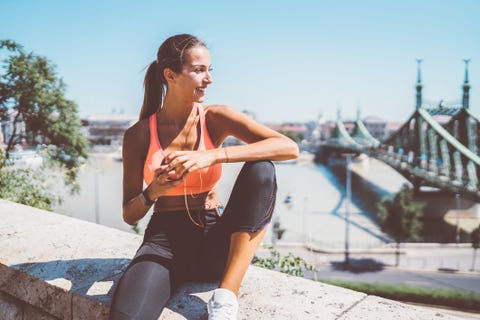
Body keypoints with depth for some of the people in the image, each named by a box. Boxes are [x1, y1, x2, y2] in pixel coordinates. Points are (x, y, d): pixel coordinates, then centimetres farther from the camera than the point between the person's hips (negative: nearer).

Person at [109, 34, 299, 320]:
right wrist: (152, 192, -20)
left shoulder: (216, 119, -2)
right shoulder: (139, 135, -1)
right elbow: (129, 216, 3)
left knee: (261, 170, -26)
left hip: (215, 242, 3)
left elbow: (290, 148, -17)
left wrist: (212, 156, -27)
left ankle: (226, 296, -27)